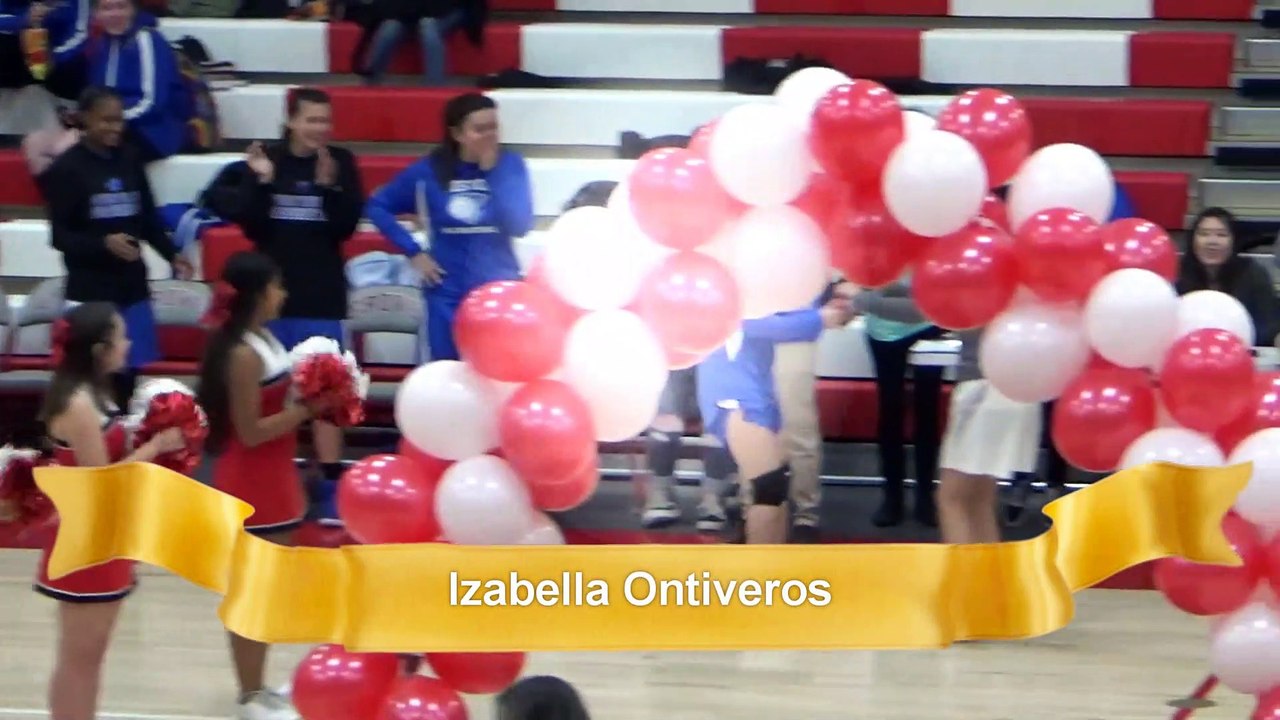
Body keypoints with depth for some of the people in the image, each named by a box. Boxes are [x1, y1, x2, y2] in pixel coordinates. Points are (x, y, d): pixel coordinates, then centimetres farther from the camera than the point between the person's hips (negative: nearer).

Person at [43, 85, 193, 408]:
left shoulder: (130, 160, 4)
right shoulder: (67, 167, -7)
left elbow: (149, 219, 11)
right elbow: (60, 236, -9)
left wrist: (171, 255, -3)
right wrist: (104, 244, -24)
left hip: (132, 284, 4)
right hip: (90, 288, -4)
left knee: (128, 372, 8)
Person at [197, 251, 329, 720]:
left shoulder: (261, 339, 7)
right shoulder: (243, 354, -22)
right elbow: (250, 431, -23)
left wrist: (306, 401, -1)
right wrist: (306, 411, -21)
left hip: (269, 481, 10)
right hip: (250, 486, -10)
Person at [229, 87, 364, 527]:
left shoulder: (342, 163, -3)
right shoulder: (267, 160, -1)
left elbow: (346, 227, -10)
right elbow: (251, 227, -5)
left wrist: (328, 186, -24)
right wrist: (262, 183, -18)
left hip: (323, 298, -1)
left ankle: (330, 484, -1)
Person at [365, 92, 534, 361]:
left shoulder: (510, 165, -4)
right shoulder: (430, 170, -3)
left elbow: (520, 226, -15)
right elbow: (377, 206, 5)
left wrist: (492, 172, -17)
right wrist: (413, 252, -2)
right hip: (449, 296, 1)